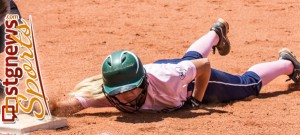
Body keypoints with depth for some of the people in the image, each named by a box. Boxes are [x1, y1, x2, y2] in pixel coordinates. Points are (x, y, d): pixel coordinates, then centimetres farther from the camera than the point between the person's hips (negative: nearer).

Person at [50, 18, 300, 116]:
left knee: (248, 84, 17)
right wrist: (52, 106, -71)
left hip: (194, 80, -4)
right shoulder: (104, 91, -42)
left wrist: (197, 101, -25)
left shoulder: (164, 80, -48)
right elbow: (69, 105, -50)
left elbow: (204, 65, -34)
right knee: (189, 58, 39)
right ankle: (216, 34, 72)